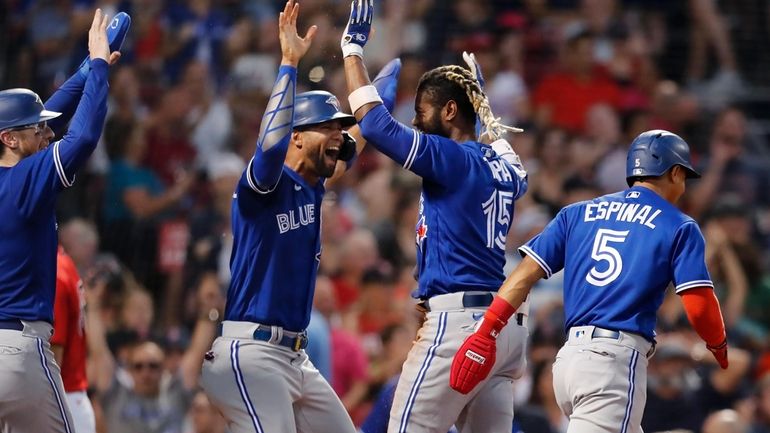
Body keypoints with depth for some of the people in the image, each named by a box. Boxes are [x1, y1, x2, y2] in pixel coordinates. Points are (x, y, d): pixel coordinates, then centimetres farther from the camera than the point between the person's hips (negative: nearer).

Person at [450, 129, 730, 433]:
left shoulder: (578, 213, 17)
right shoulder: (679, 227, 4)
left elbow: (526, 273, 7)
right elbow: (698, 306, -4)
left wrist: (485, 333, 3)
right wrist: (718, 346, 16)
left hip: (569, 355, 6)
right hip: (617, 359, -6)